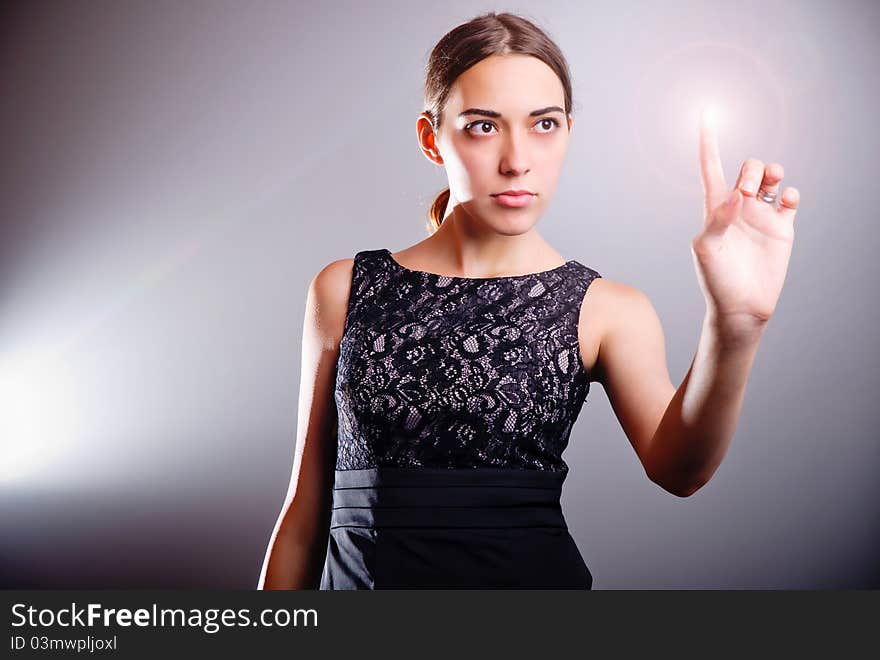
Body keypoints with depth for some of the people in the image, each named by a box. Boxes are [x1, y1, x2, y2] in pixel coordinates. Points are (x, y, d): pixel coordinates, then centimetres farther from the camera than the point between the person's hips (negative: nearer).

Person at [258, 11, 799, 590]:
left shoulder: (607, 310, -4)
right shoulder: (344, 291, -2)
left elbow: (675, 469, -22)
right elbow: (307, 507, 1)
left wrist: (734, 328, -38)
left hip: (534, 572, -1)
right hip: (359, 575, 1)